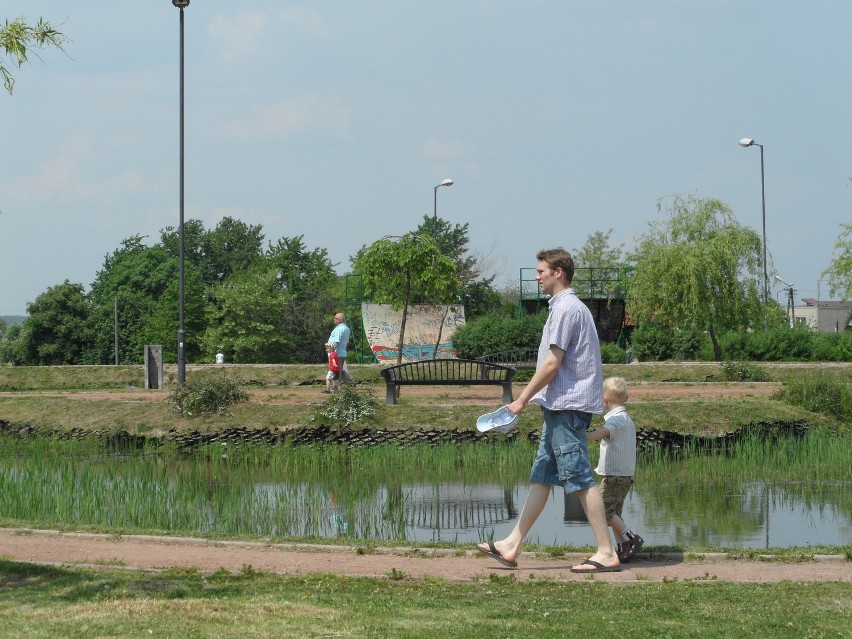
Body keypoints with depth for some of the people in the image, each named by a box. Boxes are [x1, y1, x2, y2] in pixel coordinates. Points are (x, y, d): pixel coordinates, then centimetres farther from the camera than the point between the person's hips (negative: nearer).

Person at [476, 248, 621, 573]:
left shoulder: (566, 309, -14)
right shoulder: (568, 306, 19)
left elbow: (552, 364, -18)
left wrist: (522, 399, -12)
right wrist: (532, 398, 21)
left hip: (568, 405, -11)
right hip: (560, 406, 11)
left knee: (580, 478, -9)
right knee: (541, 477, 11)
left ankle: (606, 552, -7)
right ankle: (511, 546, 14)